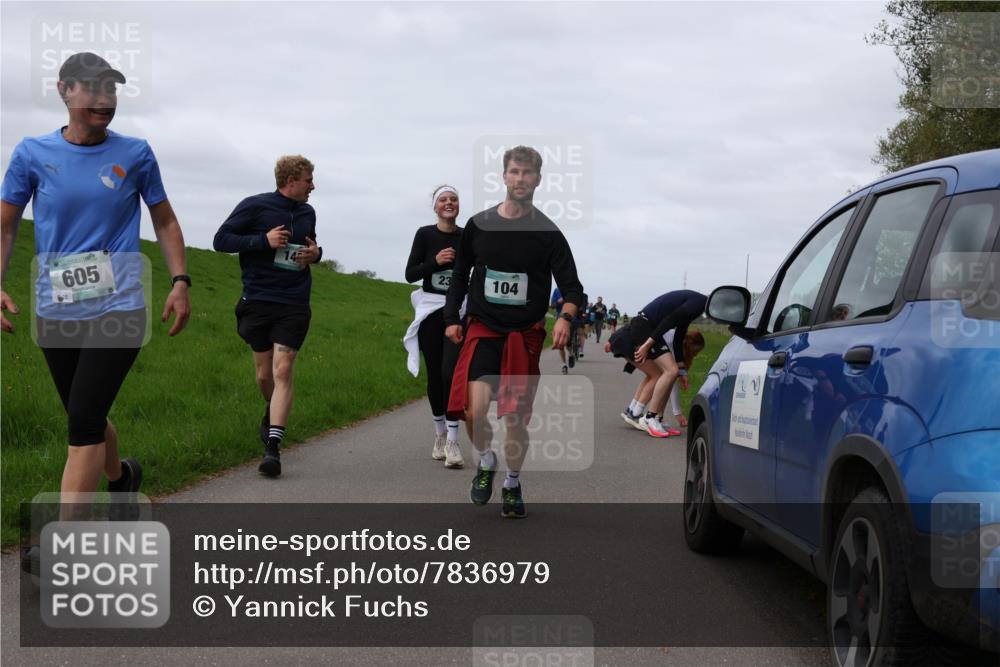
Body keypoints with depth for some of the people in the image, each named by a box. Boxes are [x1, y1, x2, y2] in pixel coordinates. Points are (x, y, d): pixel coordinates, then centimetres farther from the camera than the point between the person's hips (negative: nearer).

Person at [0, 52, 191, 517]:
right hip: (55, 314, 3)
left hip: (118, 308, -2)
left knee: (84, 420, -12)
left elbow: (165, 222, 12)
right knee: (85, 418, 14)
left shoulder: (135, 154, 1)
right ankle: (120, 476, 46)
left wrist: (180, 281, 3)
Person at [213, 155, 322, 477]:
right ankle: (272, 411, 41)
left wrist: (316, 253, 4)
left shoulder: (307, 213, 12)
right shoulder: (254, 206, -3)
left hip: (294, 306, 2)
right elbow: (221, 239, -5)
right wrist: (264, 240, -17)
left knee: (282, 372, -12)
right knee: (264, 375, 7)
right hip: (258, 303, -2)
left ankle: (273, 448, -16)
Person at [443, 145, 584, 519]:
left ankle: (513, 485, 27)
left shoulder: (547, 233, -1)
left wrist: (565, 317, -25)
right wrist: (452, 318, 8)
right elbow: (460, 275, 16)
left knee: (517, 418, 3)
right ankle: (485, 461, 11)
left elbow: (571, 286, -5)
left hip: (525, 334, 0)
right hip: (483, 329, 0)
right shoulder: (478, 225, 3)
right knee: (475, 409, -20)